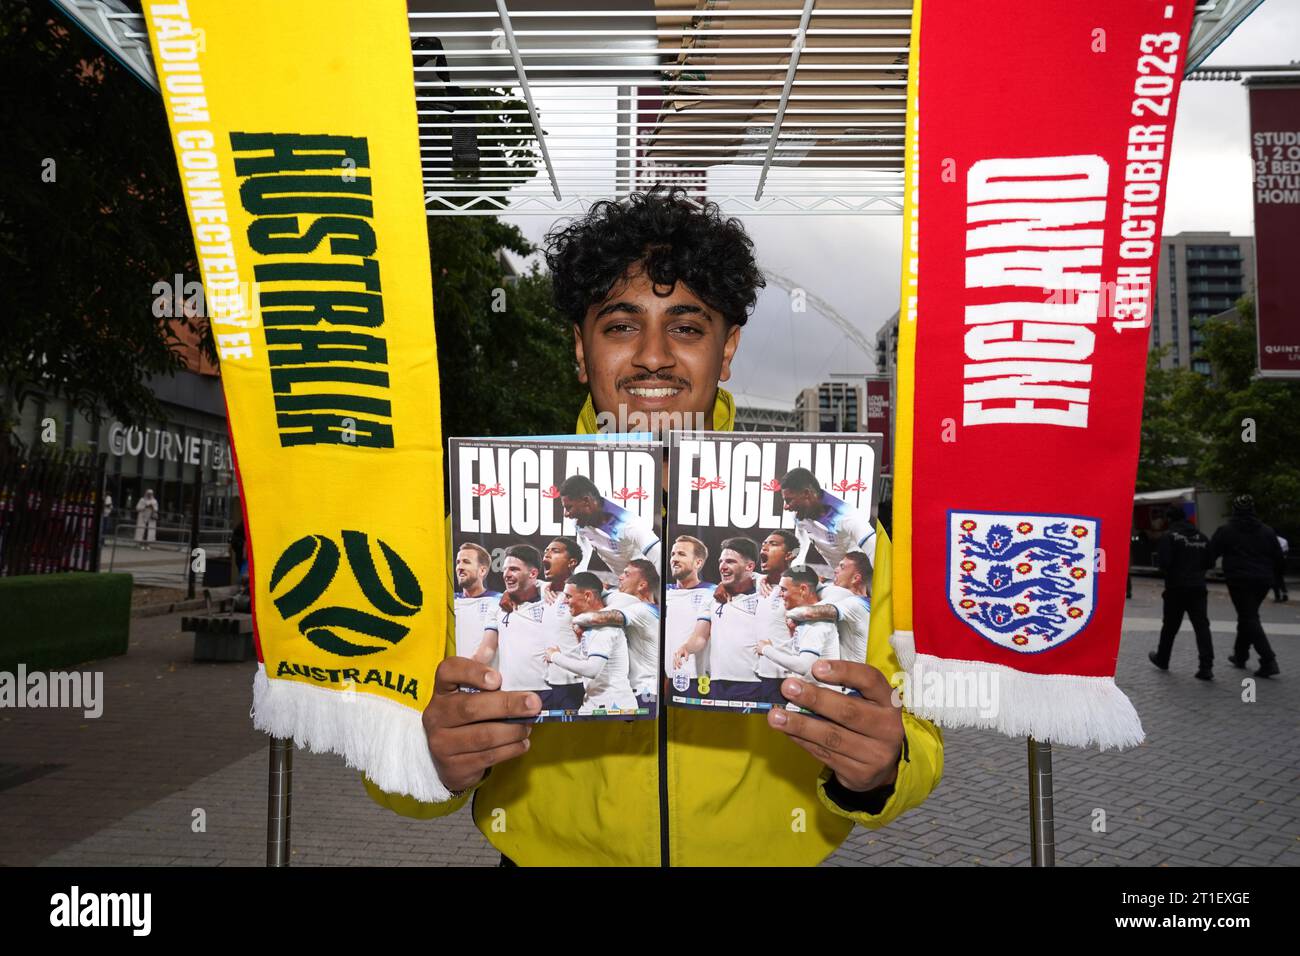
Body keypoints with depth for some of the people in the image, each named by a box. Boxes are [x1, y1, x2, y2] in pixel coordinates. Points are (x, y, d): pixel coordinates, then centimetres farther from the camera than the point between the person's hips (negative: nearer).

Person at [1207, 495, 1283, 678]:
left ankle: (1269, 661, -15)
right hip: (1263, 581, 5)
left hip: (1240, 581, -5)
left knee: (1249, 619, -5)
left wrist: (1206, 567, 10)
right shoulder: (1266, 531, 10)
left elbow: (1211, 555, -6)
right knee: (1248, 616, 20)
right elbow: (1278, 558, 12)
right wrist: (1270, 576, 23)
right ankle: (1240, 655, 30)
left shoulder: (1226, 530, -3)